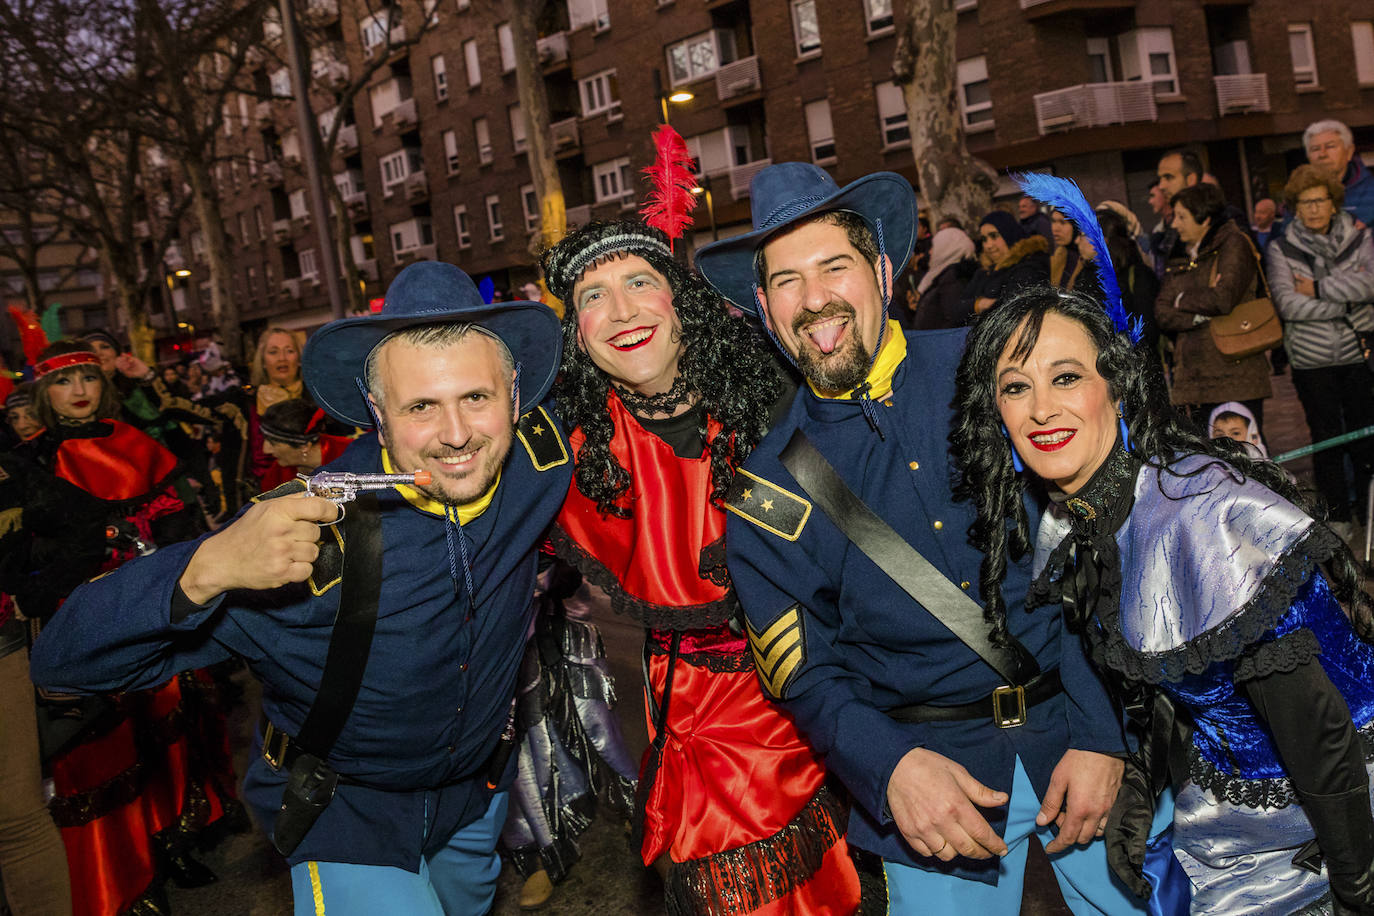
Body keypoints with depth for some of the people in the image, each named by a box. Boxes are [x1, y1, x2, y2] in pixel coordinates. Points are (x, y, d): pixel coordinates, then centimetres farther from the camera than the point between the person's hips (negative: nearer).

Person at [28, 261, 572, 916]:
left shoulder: (538, 454, -24)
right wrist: (206, 567, -54)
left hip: (478, 787, 5)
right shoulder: (314, 527, -36)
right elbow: (60, 663, -36)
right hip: (346, 807, -4)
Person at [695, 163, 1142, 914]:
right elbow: (806, 674, -2)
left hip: (1074, 722, 1)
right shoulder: (769, 485, -3)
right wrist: (890, 765, -20)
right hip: (928, 761, 0)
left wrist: (1100, 732, -8)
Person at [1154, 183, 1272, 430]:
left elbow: (1223, 299, -16)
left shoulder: (1233, 244, -1)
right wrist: (1202, 314, -10)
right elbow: (1161, 313, 4)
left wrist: (1182, 300, 0)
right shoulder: (1180, 260, 16)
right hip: (1197, 381, 6)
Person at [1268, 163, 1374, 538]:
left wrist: (1317, 288, -15)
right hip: (1312, 360, -1)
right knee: (1327, 439, 6)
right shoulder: (1281, 249, 0)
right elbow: (1287, 304, -13)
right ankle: (1338, 517, 17)